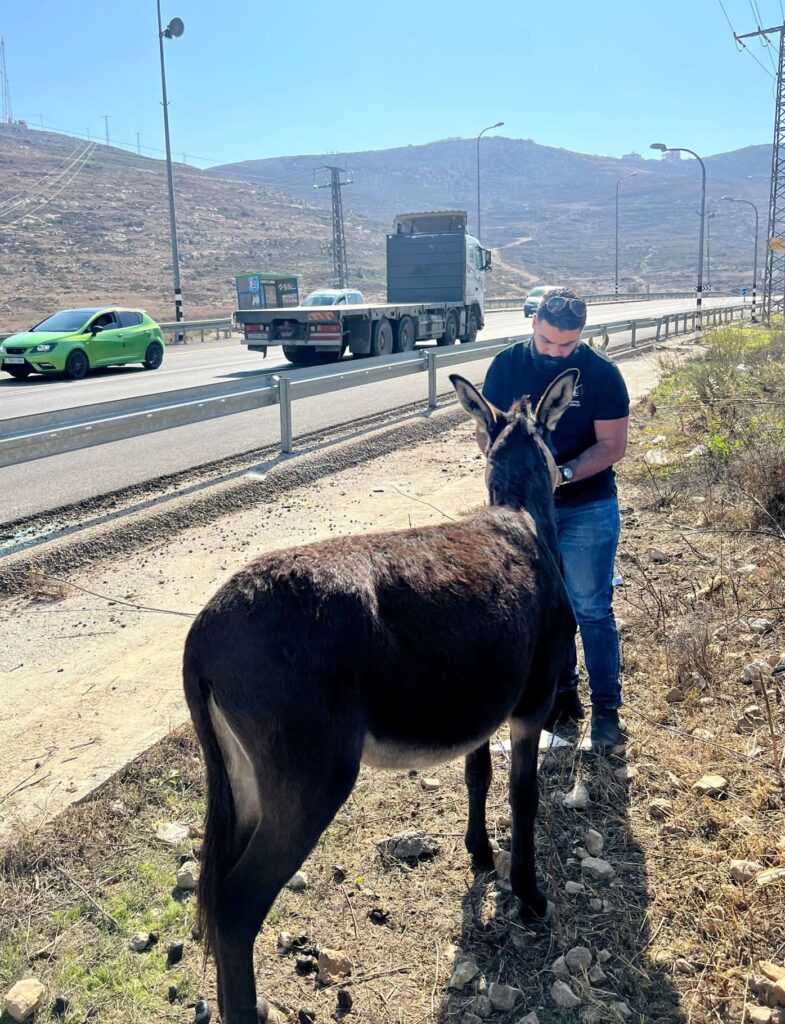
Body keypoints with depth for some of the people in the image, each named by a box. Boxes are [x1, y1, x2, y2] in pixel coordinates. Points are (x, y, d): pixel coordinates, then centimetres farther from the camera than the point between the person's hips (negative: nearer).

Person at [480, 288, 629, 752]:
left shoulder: (602, 373, -9)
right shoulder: (508, 364, -2)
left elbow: (613, 445, -10)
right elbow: (487, 426, 3)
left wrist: (565, 473, -25)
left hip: (588, 509, -3)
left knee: (592, 609, 3)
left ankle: (606, 707, 16)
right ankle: (562, 691, 31)